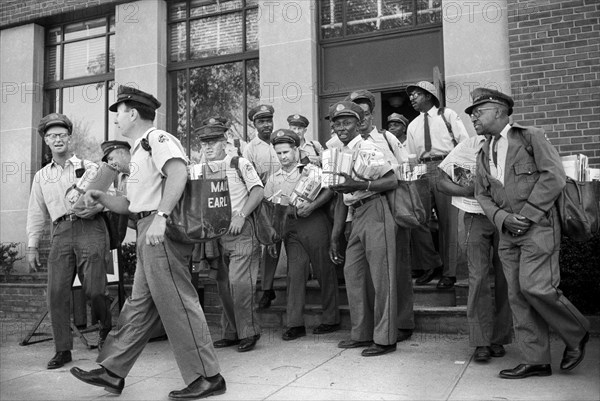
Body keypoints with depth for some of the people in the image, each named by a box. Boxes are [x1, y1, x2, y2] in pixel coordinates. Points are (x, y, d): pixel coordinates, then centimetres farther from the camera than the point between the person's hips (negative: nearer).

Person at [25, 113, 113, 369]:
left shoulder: (89, 168, 11)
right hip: (61, 233, 3)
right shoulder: (41, 176, 21)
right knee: (56, 292, -5)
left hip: (90, 228, -3)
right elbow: (36, 213, 20)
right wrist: (32, 246, 13)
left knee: (93, 290, -10)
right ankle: (63, 350, 5)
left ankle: (106, 327, 21)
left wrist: (96, 207, -12)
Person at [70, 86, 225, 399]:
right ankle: (112, 372, 23)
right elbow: (132, 205, 25)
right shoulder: (139, 150, 27)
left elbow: (178, 172, -26)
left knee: (176, 303, -8)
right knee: (140, 305, 14)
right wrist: (101, 198, 9)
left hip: (162, 231, -10)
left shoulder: (157, 138, -5)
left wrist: (160, 216, -33)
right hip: (149, 233, 10)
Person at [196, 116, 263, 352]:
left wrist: (241, 216, -17)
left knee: (239, 281, -12)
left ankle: (248, 332, 2)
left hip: (240, 230, -5)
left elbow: (257, 192, -7)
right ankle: (231, 333, 21)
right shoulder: (202, 170, 13)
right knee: (223, 284, 9)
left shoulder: (240, 164, -2)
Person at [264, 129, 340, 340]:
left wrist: (312, 205, -17)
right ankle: (295, 324, 1)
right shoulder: (274, 179, 16)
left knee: (324, 270, 2)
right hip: (291, 227, 3)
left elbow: (329, 190, -5)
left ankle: (331, 320, 12)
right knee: (294, 273, -2)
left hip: (314, 222, -3)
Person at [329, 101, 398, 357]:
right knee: (353, 273, 9)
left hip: (374, 211, -8)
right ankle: (362, 334, 22)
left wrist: (359, 185, -23)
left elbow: (392, 181, -13)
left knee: (380, 276, -4)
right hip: (356, 216, 8)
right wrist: (334, 238, 17)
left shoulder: (367, 148, -6)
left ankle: (384, 338, 5)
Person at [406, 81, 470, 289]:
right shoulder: (413, 125, 18)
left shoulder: (447, 115, 5)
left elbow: (465, 143, 1)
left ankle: (449, 273, 8)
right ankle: (429, 266, 13)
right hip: (423, 172, 4)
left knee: (448, 222, -2)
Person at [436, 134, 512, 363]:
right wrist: (467, 191, -11)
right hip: (477, 217, 0)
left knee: (504, 279, 3)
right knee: (478, 277, -8)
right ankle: (481, 342, 0)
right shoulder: (467, 147, 3)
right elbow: (441, 183, 6)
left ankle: (499, 339, 16)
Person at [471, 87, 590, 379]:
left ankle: (576, 334, 11)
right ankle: (535, 360, 11)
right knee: (518, 295, 3)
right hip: (507, 234, 6)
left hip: (538, 226, -6)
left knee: (535, 286, -16)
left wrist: (528, 214, -14)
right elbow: (482, 195, 13)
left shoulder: (531, 137, -1)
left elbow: (554, 177, -9)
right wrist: (503, 218, -6)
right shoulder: (484, 154, 16)